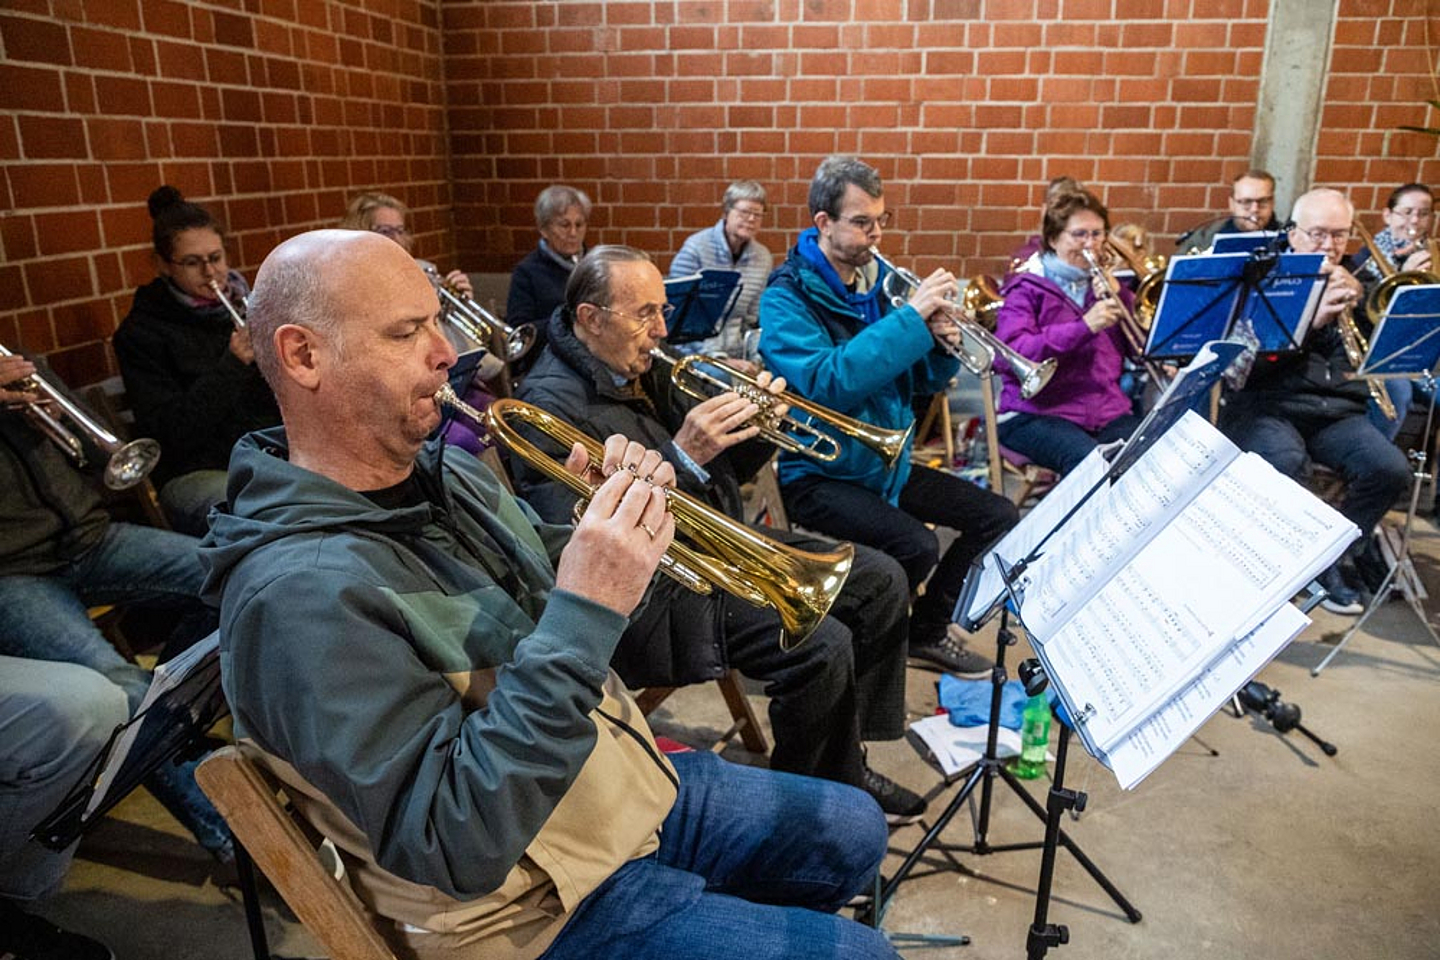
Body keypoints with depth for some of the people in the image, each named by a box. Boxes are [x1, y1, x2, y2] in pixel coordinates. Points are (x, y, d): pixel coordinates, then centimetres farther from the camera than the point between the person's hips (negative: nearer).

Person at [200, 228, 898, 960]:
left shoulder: (444, 472, -2)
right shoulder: (298, 593, -28)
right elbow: (458, 848, -32)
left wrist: (616, 533, -11)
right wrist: (584, 612, -36)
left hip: (633, 786, 8)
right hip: (541, 901, -7)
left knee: (854, 832, 18)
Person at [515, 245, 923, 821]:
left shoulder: (646, 371, 9)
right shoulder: (553, 402, -17)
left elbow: (721, 475, 15)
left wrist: (757, 427, -6)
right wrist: (682, 457, -30)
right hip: (655, 586, -10)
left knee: (881, 581, 6)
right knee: (823, 647, -25)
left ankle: (847, 762, 17)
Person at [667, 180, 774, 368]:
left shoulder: (764, 258, 8)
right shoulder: (695, 248, -5)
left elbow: (757, 321, 9)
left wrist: (757, 360, -6)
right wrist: (719, 358, -17)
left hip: (737, 360, 4)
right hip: (693, 357, -4)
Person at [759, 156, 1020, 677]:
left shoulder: (876, 281, 8)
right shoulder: (786, 297, -13)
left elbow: (921, 381, 13)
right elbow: (827, 383, -30)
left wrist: (942, 344, -10)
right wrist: (911, 318, -28)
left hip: (888, 461, 8)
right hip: (820, 473, -8)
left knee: (998, 517, 3)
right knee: (916, 545, -29)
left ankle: (927, 630, 20)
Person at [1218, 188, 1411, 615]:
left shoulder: (1354, 280, 19)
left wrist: (1357, 300, -4)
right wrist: (1313, 318, -18)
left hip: (1338, 410, 5)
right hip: (1268, 403, -4)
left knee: (1391, 469, -22)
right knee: (1283, 460, -36)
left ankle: (1334, 559, 1)